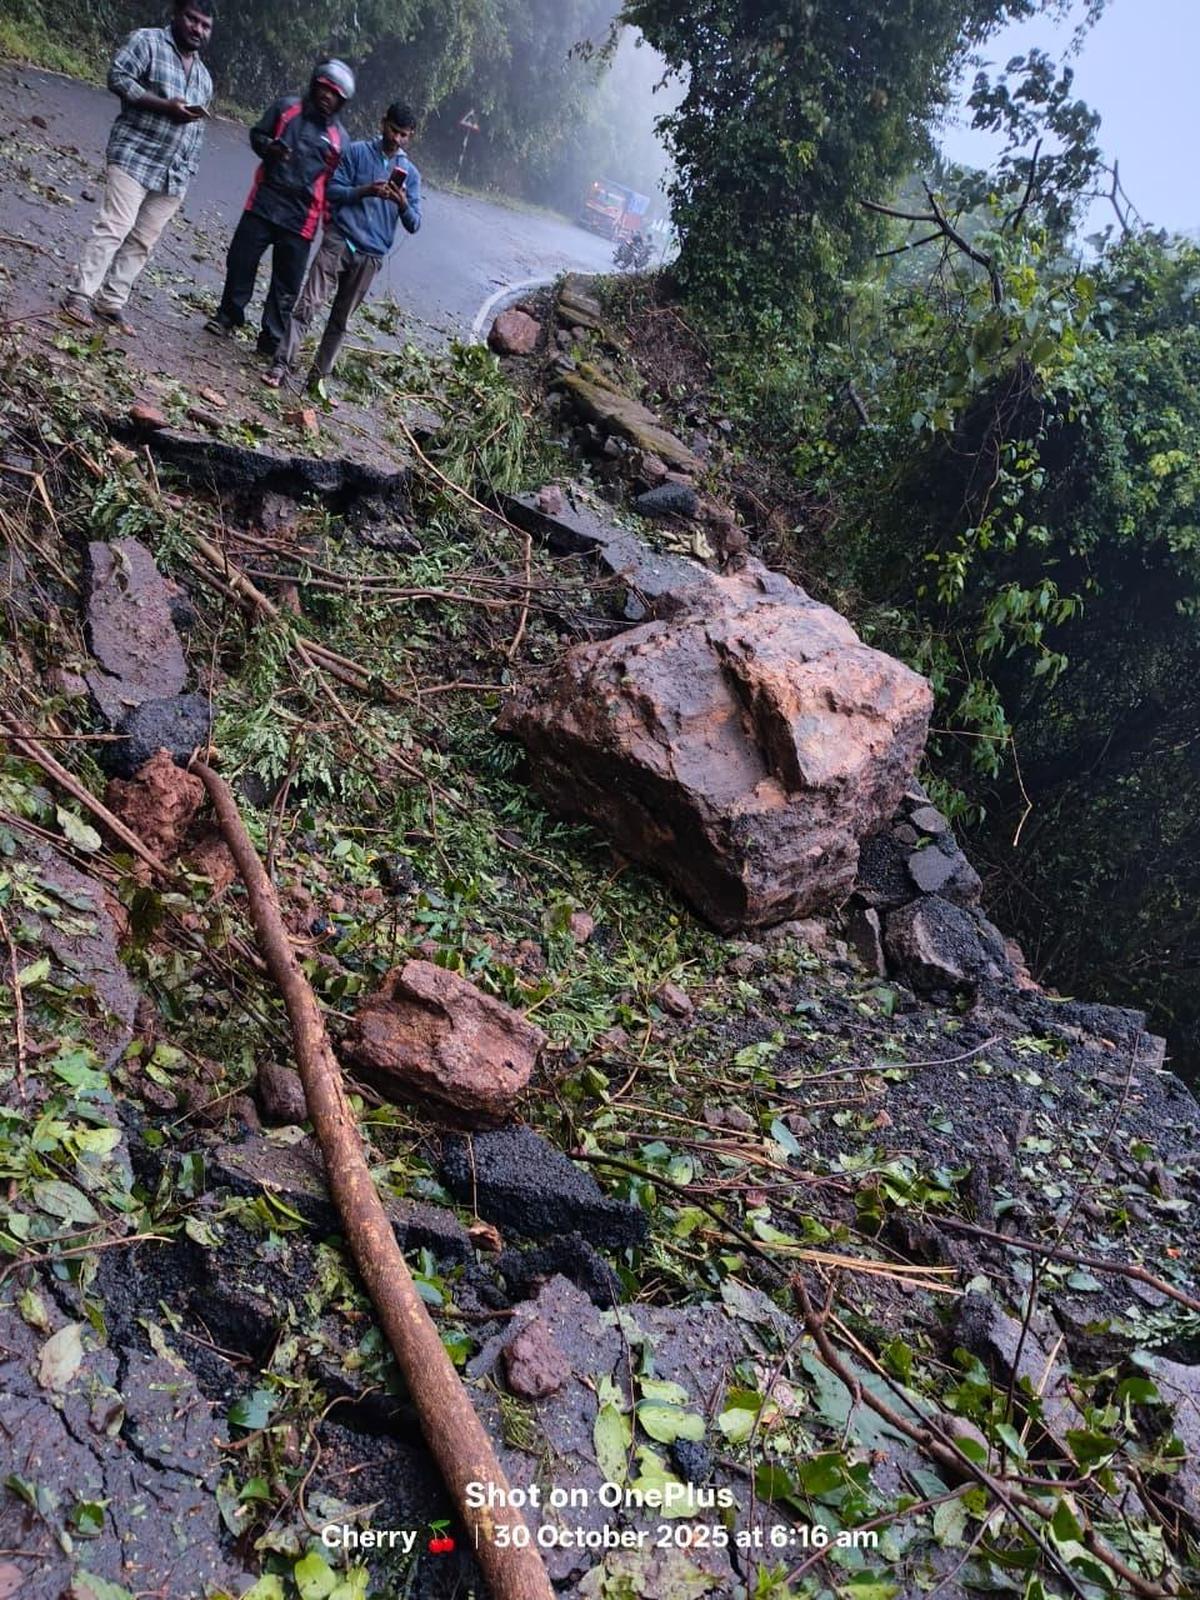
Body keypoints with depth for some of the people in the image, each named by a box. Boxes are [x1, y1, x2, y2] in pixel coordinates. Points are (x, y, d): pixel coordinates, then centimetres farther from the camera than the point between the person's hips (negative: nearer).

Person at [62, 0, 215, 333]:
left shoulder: (203, 75, 21)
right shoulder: (147, 41, 1)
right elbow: (118, 77, -10)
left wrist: (188, 171, 14)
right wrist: (165, 105, -19)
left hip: (174, 173, 6)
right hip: (135, 156, -6)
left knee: (143, 240, 3)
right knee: (114, 226, -13)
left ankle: (111, 302, 7)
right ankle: (80, 296, -10)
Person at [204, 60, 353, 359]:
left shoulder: (339, 139, 5)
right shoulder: (287, 107, 5)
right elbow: (257, 134, 11)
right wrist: (269, 147, -11)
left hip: (300, 219, 0)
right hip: (264, 203, 0)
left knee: (287, 284, 1)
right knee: (240, 261, 4)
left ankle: (271, 340, 11)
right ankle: (229, 315, 23)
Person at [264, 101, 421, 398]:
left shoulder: (410, 174, 10)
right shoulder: (357, 151, 3)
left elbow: (413, 225, 5)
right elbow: (333, 189, -2)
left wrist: (403, 203, -17)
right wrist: (365, 190, -19)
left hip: (371, 255, 2)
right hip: (339, 240, -2)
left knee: (341, 319, 7)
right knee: (308, 304, -12)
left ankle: (318, 376, 14)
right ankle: (281, 365, -13)